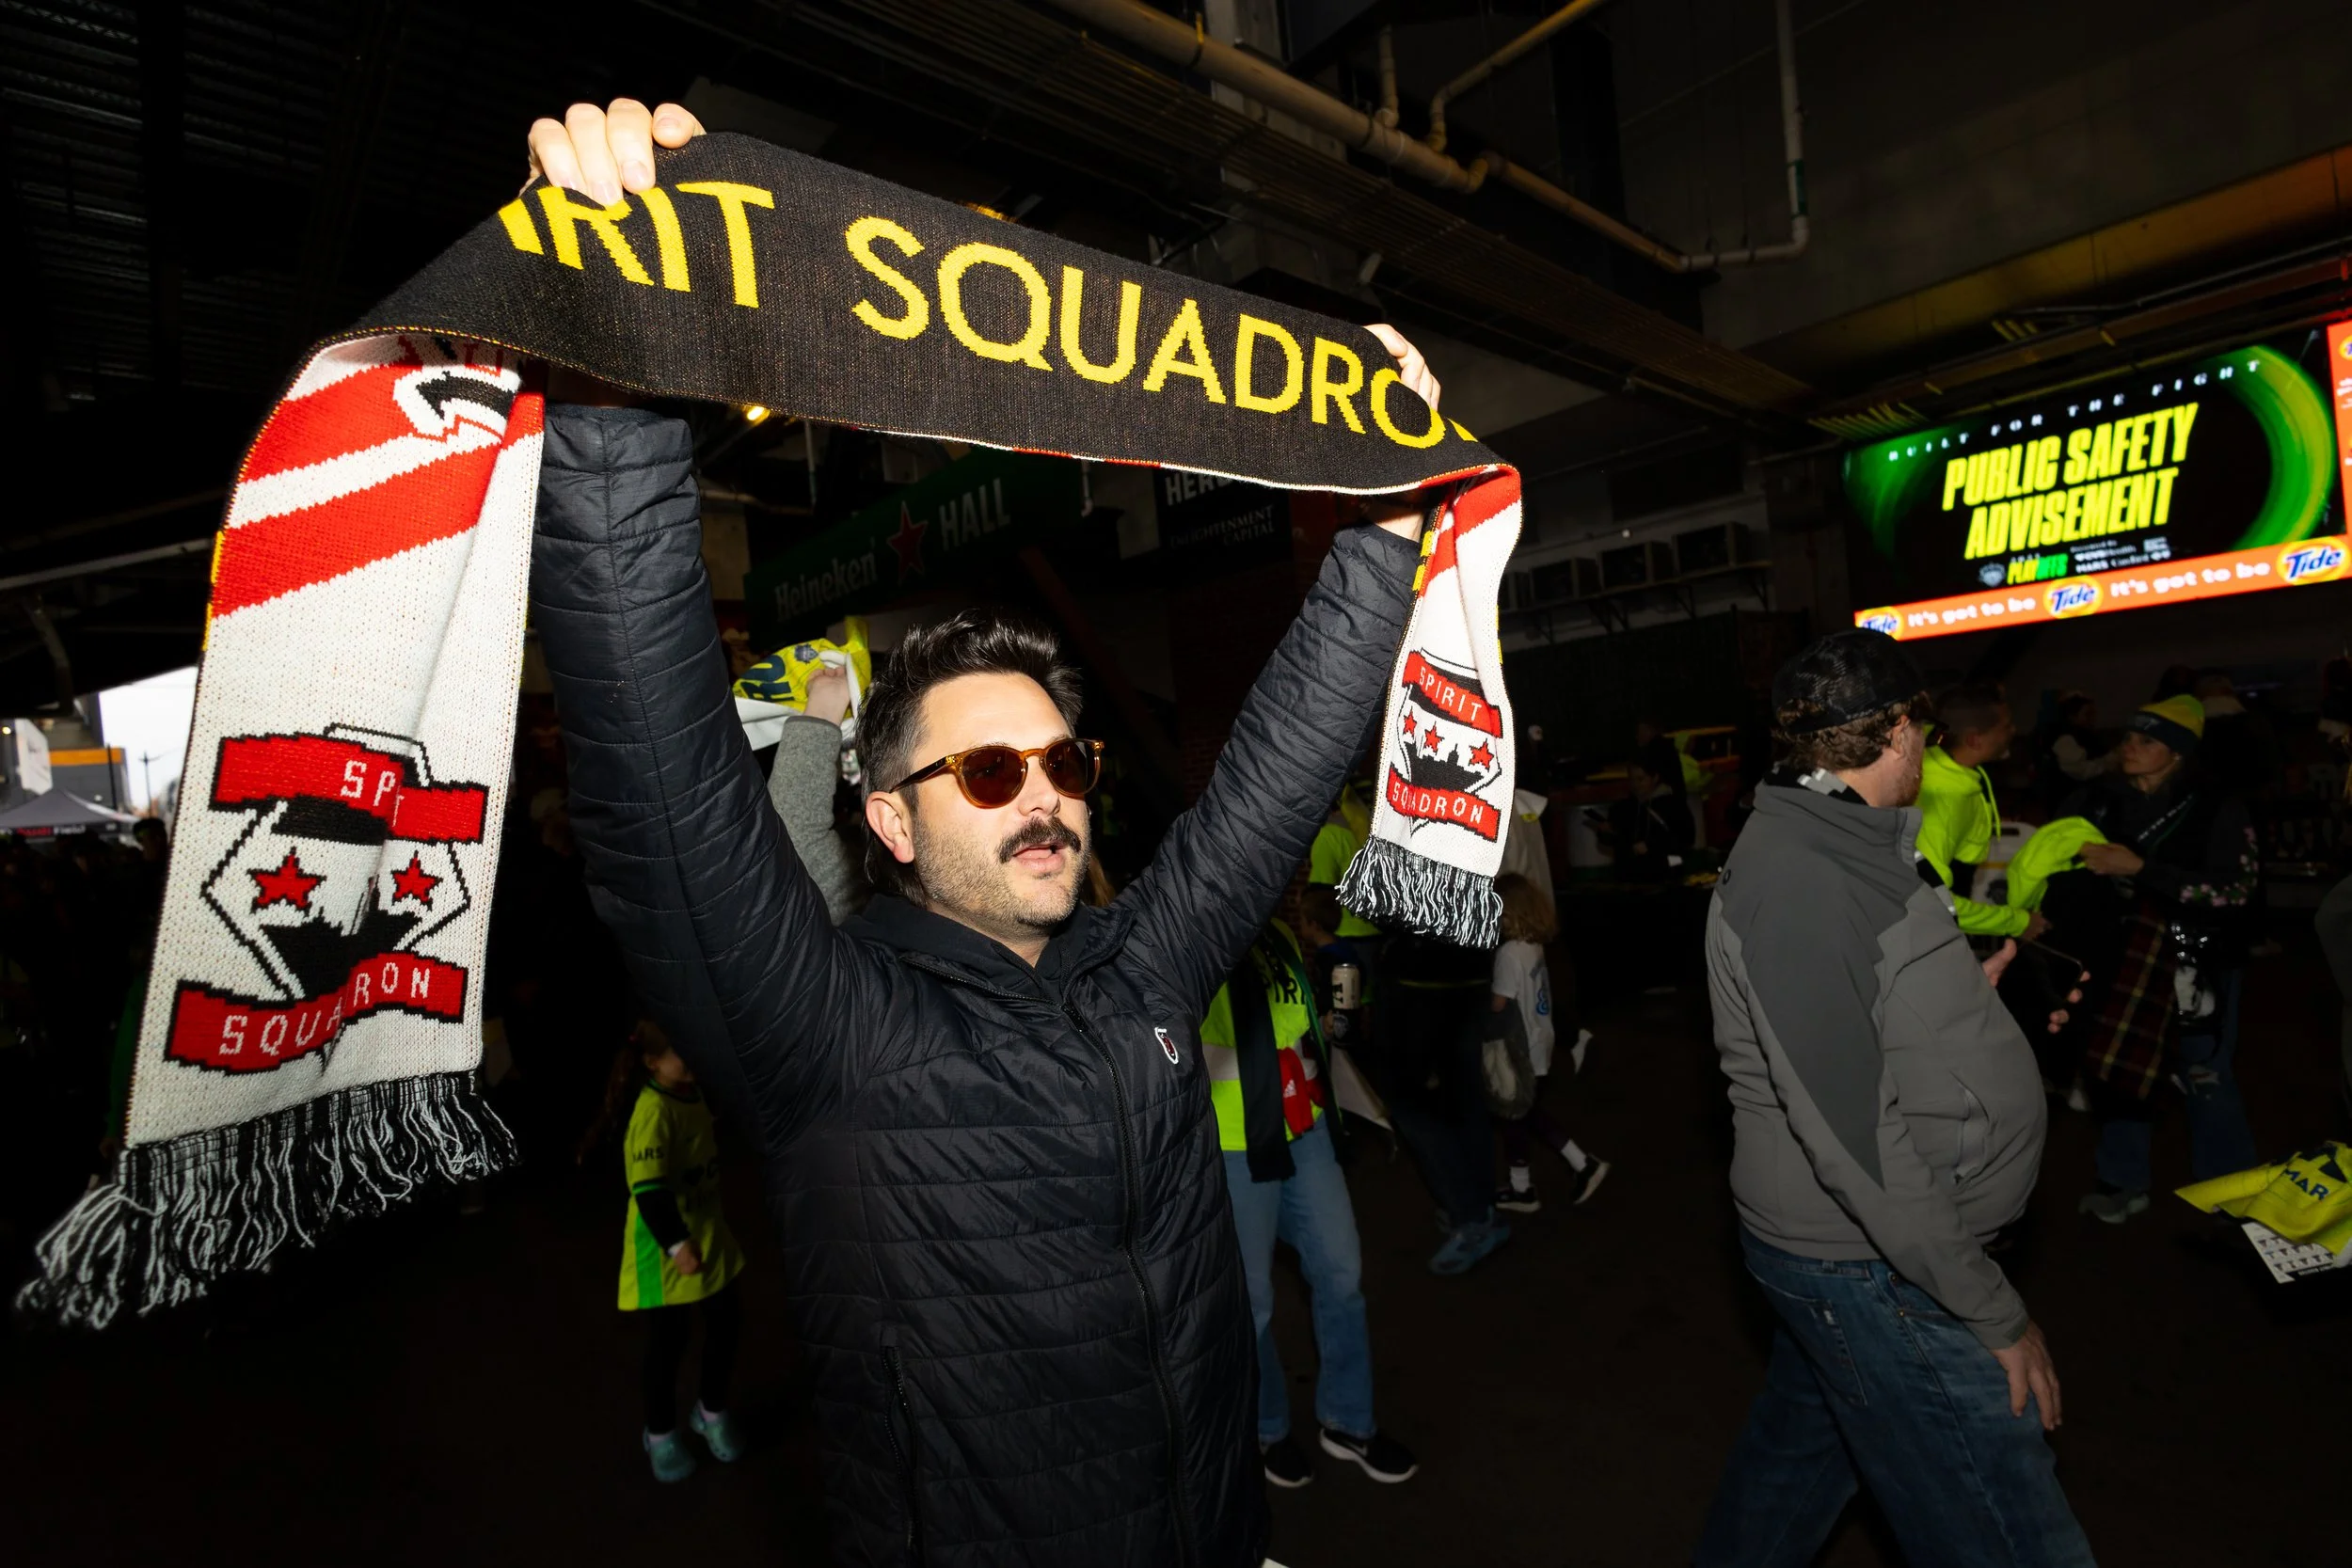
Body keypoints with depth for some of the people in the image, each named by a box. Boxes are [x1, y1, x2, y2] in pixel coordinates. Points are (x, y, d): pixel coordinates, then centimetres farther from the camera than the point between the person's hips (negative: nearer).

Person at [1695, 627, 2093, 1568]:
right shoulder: (1794, 880, -25)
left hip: (1837, 1246, 10)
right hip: (1873, 1268, -10)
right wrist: (1994, 1312, -19)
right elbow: (1852, 1132, -26)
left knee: (1803, 1443, 25)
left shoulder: (1839, 849, 9)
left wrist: (1962, 996, 21)